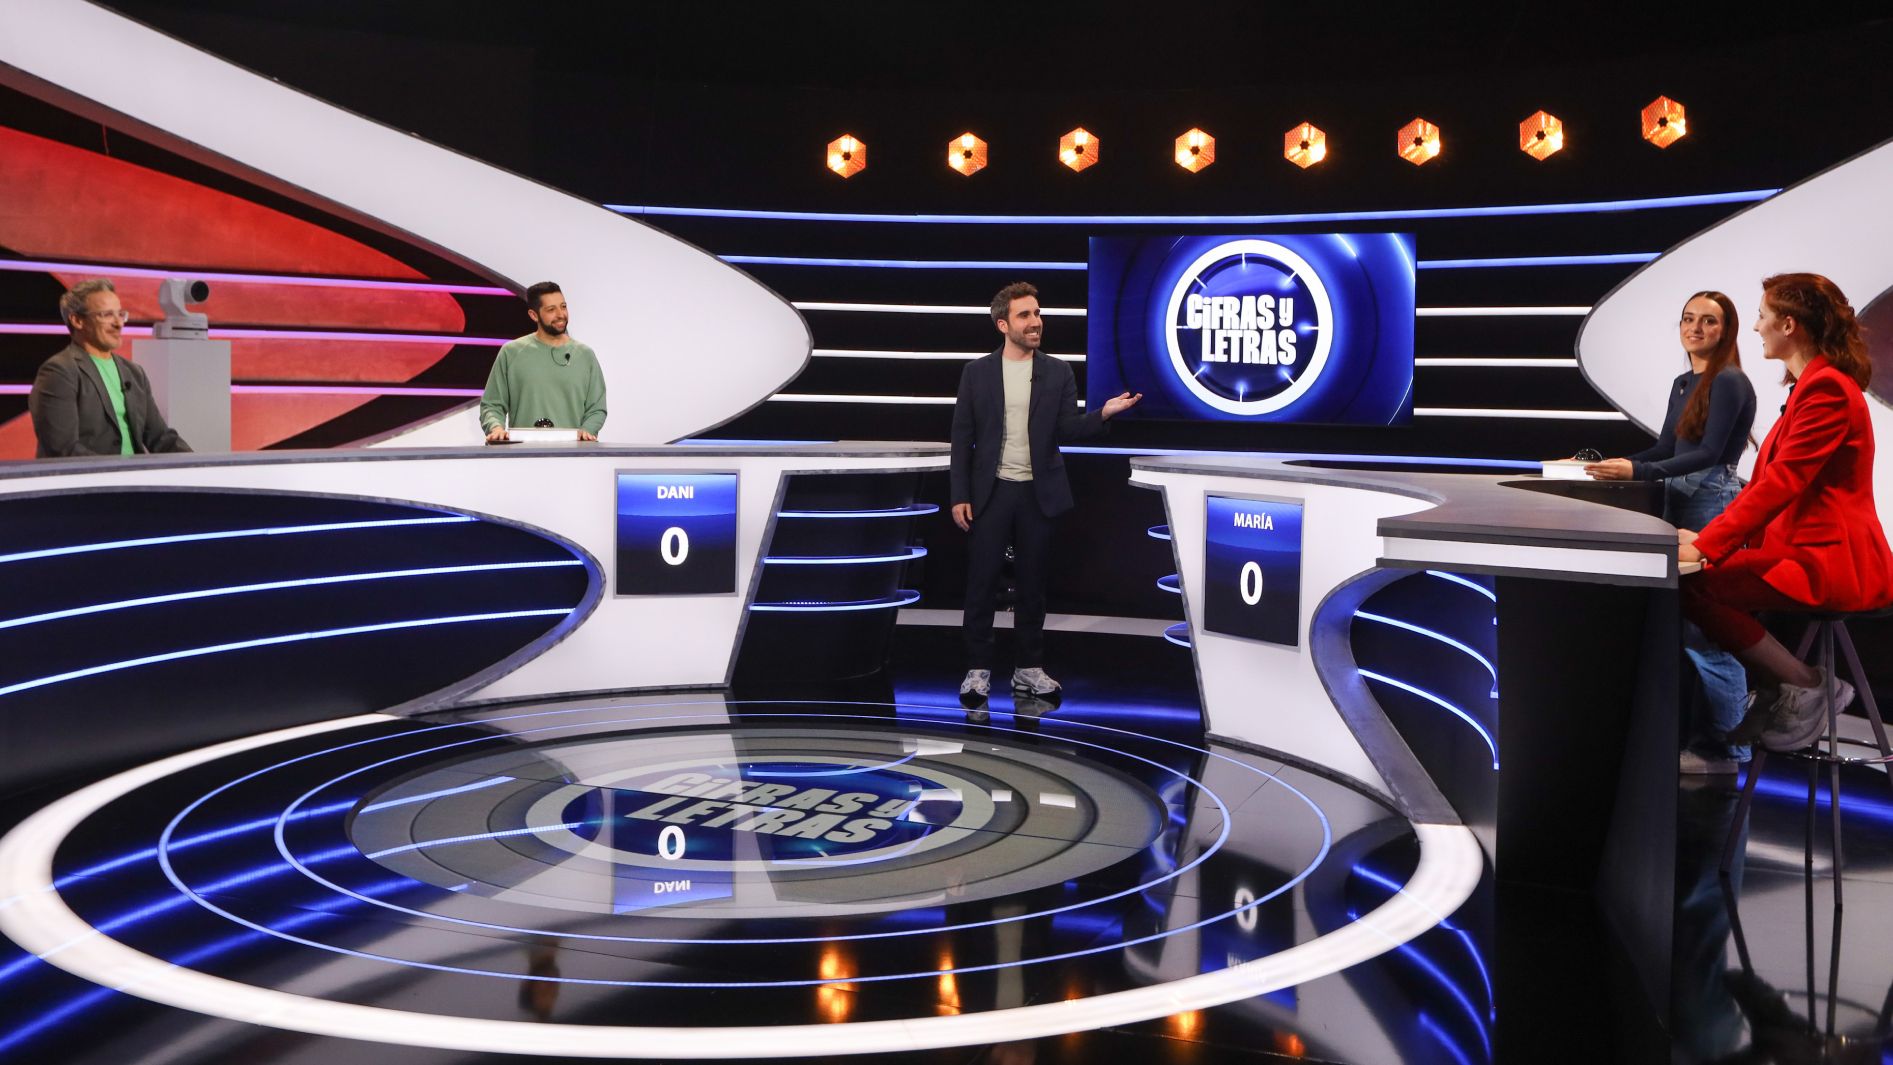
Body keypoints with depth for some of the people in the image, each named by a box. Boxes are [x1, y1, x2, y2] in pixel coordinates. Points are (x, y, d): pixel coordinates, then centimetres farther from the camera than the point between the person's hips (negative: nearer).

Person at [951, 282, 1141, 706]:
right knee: (981, 582, 1)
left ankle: (1029, 667, 18)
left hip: (1038, 494, 1)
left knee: (1032, 583, 8)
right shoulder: (977, 372, 2)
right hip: (990, 492, -1)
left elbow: (1067, 429, -3)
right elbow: (962, 438, 1)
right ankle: (978, 669, 10)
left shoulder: (1057, 373, 4)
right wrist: (960, 496, -4)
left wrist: (1103, 413, -22)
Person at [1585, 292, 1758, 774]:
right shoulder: (1683, 384, 15)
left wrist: (1635, 472, -28)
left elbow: (1709, 453, -19)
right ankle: (1701, 733, 19)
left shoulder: (1729, 382, -11)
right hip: (1681, 503, 9)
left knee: (1709, 631, -7)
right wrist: (1605, 465, 9)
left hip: (1716, 505, -9)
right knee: (1683, 624, 11)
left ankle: (1724, 749, 2)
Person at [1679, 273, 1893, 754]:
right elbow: (1769, 480, 18)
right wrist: (1709, 536, 10)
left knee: (1693, 585, -19)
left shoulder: (1828, 388, -15)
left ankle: (1808, 688, -6)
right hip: (1802, 548, 10)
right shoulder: (1812, 385, 18)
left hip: (1831, 561, -10)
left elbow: (1782, 483, -22)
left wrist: (1706, 546, -23)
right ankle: (1779, 695, 11)